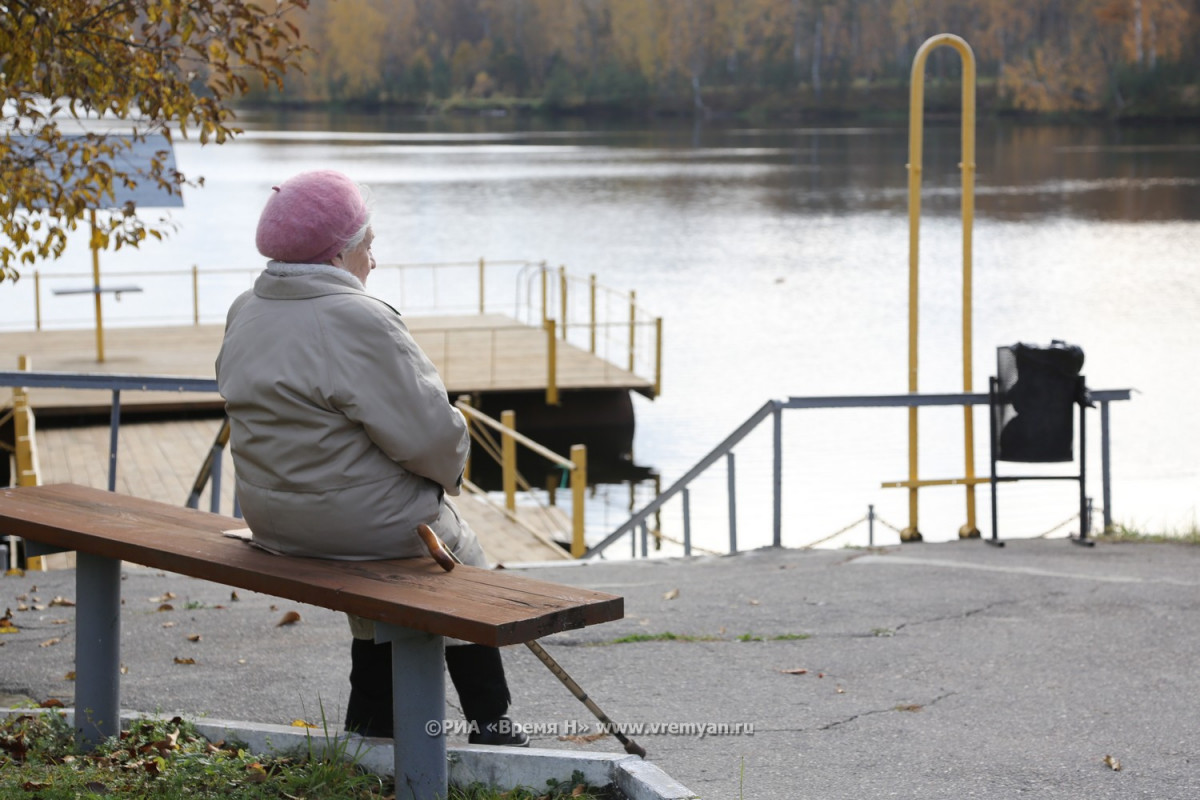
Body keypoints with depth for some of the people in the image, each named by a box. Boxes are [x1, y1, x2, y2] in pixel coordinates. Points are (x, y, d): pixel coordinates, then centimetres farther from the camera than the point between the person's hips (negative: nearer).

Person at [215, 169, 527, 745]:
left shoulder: (246, 313, 5)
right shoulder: (356, 320, -23)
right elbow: (429, 433, -23)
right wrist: (449, 466, 1)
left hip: (272, 521, 8)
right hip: (358, 521, -7)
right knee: (465, 565, 19)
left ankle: (372, 722, 33)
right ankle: (491, 727, 29)